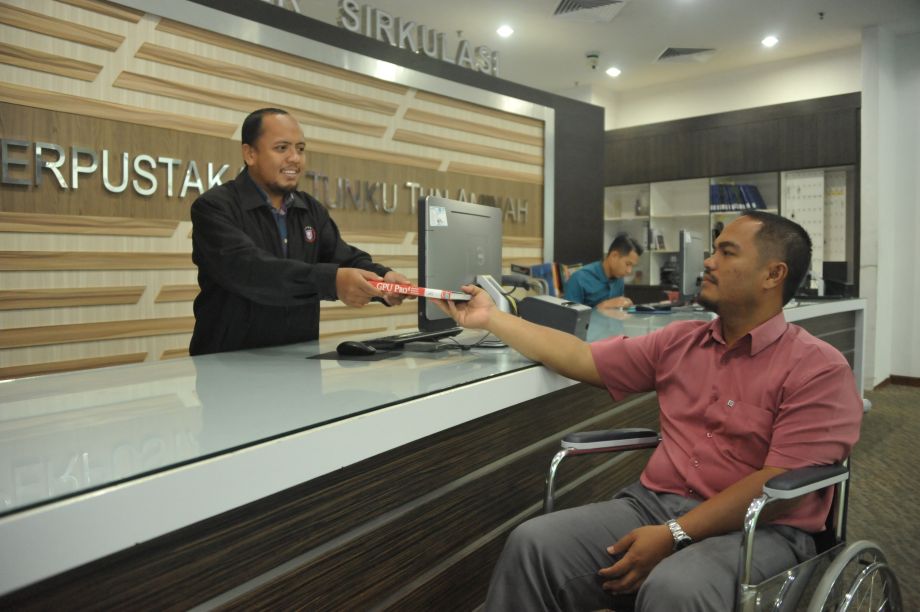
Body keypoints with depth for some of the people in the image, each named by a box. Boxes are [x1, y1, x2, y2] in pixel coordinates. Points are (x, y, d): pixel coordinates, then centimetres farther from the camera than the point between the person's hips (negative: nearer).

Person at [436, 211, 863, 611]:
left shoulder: (819, 369, -6)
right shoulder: (679, 342, 11)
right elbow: (582, 359, 11)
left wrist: (675, 535, -21)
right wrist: (490, 318, 10)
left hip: (757, 529, -4)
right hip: (654, 503, 5)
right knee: (532, 544, -18)